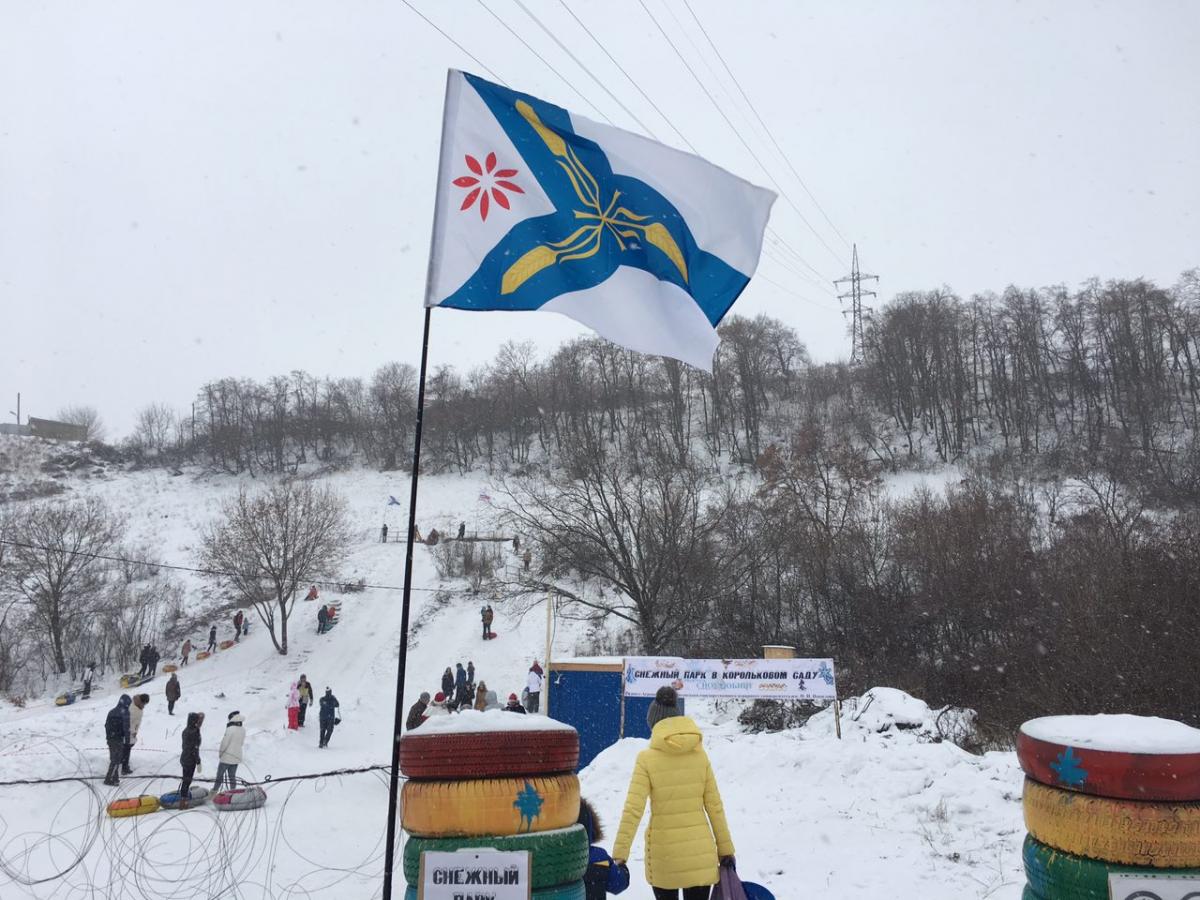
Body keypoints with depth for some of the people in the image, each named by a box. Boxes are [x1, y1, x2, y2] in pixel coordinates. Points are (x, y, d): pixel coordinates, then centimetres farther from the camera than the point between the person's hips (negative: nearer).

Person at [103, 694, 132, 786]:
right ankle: (109, 780, -1)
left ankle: (115, 778, 23)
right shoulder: (124, 712, -13)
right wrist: (128, 740, -10)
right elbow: (126, 727, -16)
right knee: (116, 760, 0)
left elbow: (106, 725, 16)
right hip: (118, 739, -8)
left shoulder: (111, 711, 10)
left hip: (110, 739, 8)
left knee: (113, 759, 18)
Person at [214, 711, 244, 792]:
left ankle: (214, 791, 18)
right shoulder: (243, 730, -1)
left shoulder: (230, 729, -21)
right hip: (236, 758, 6)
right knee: (232, 777, 15)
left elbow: (224, 743, -17)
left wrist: (220, 752, 0)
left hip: (226, 757, -6)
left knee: (220, 775, 11)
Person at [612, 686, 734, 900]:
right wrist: (725, 848, 11)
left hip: (664, 852, -2)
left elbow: (633, 810, -14)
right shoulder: (700, 754, -1)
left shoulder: (647, 758, -9)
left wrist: (620, 853, -11)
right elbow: (714, 806, 3)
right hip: (700, 852, 2)